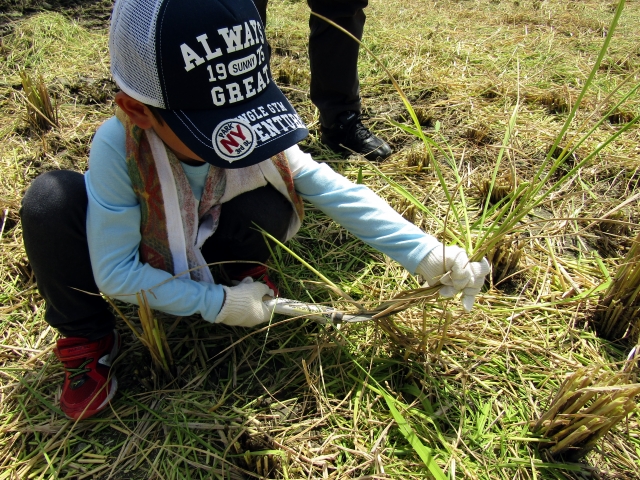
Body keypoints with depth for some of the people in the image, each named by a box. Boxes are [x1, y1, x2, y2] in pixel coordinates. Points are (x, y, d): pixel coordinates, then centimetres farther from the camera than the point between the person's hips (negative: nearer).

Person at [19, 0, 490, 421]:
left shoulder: (248, 134, -27)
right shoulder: (118, 147, -34)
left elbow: (337, 192, -26)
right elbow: (115, 273, -28)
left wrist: (424, 253, -33)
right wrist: (216, 304, -28)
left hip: (205, 245, 1)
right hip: (139, 263, -1)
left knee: (269, 204, -31)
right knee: (52, 199, -32)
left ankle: (245, 275, 5)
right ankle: (87, 340, -7)